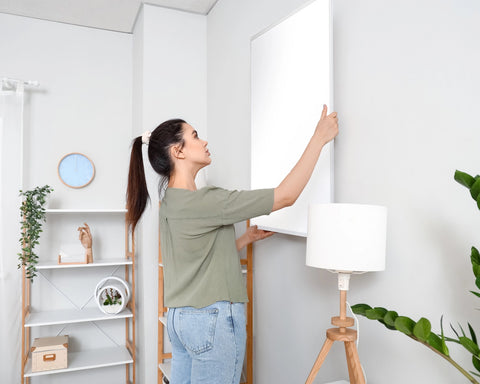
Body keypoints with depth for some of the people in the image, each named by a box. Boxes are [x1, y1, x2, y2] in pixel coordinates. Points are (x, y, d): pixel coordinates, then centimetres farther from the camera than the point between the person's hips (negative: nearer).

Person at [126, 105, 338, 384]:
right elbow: (286, 196, -18)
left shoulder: (170, 202, 9)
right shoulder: (203, 201, -20)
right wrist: (319, 137, -11)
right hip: (213, 319, -9)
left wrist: (247, 238, 14)